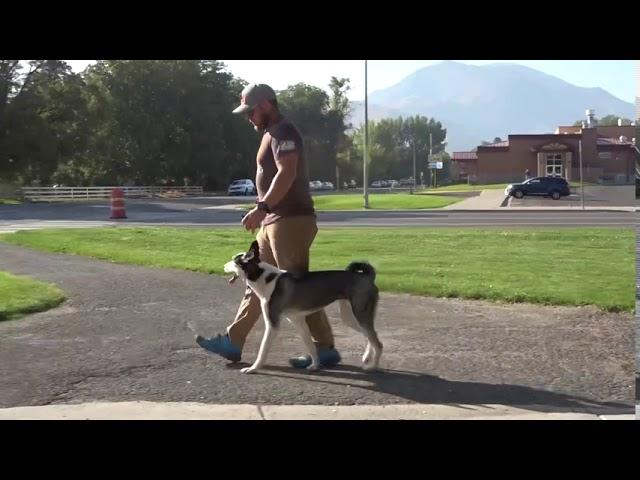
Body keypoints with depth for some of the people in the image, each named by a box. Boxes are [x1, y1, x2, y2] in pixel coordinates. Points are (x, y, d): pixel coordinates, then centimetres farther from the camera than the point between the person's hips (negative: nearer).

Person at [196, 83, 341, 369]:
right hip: (275, 220, 11)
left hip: (290, 220, -11)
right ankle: (233, 342, 20)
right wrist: (262, 211, 23)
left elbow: (287, 174, -26)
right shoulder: (272, 134, 20)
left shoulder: (283, 131, -12)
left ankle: (325, 349, 1)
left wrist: (261, 207, -31)